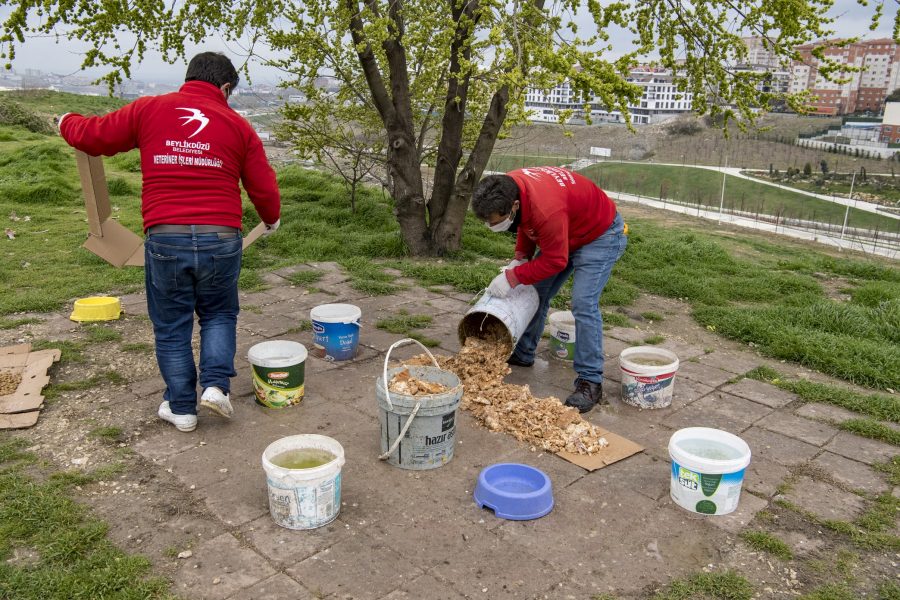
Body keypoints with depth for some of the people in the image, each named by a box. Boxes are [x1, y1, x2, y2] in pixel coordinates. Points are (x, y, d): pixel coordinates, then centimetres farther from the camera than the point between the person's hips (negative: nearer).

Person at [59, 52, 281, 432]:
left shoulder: (148, 109, 4)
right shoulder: (237, 124, 5)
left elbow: (93, 137, 11)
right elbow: (264, 189, 6)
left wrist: (67, 123, 34)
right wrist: (271, 219, 27)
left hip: (165, 239, 0)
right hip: (221, 239, 0)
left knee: (171, 326, 14)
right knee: (219, 314, 22)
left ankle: (181, 408, 23)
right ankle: (215, 385, 7)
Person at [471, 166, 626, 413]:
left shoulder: (546, 210, -42)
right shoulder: (508, 188, -17)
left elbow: (555, 261, -30)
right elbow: (527, 223, 4)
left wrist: (513, 277, -28)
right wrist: (521, 257, -7)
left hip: (600, 235, -9)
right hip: (567, 233, 9)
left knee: (584, 303, -20)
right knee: (536, 294, 11)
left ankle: (590, 382, -14)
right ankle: (522, 354, 27)